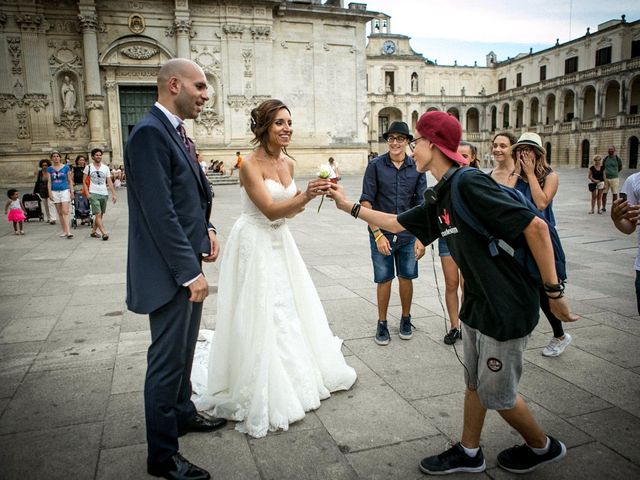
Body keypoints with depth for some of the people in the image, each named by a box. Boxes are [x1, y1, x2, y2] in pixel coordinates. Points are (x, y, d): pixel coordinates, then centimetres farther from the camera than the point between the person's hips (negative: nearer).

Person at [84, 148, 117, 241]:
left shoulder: (106, 168, 8)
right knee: (98, 214, -13)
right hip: (93, 194, -3)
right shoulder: (88, 167, 2)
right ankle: (104, 233, -19)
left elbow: (109, 182, 6)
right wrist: (87, 193, -6)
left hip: (104, 194, 3)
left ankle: (93, 231, 22)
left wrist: (114, 194, -2)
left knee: (101, 214, 9)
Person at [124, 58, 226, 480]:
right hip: (169, 270, -10)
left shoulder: (176, 132, 13)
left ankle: (182, 413, 42)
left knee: (184, 351, 22)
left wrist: (207, 229, 5)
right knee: (168, 360, 2)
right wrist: (190, 271, -22)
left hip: (187, 263, 10)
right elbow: (160, 213, -23)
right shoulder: (149, 133, -18)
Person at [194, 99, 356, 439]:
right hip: (255, 245, -7)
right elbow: (269, 209, -26)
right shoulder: (250, 164, -17)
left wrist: (309, 196, -4)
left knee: (289, 309, 16)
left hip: (280, 243, 8)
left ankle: (296, 379, 37)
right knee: (261, 317, -1)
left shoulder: (288, 163, 5)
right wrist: (305, 197, -40)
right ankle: (260, 397, 16)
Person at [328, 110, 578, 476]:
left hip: (507, 307, -8)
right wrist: (349, 205, 16)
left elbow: (536, 226, -25)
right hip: (477, 304, 8)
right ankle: (469, 453, 37)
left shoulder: (470, 184, -23)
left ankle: (544, 447, 36)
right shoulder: (439, 199, 5)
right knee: (475, 383, 19)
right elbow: (397, 223, 18)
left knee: (496, 392, 9)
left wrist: (554, 291, -21)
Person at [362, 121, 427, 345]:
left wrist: (421, 237, -6)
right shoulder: (376, 165, -6)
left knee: (406, 278, 12)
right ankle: (382, 323, 23)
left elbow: (421, 205, 0)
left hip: (408, 234, 2)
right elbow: (366, 202, -8)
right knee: (384, 279, 7)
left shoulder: (417, 168, 0)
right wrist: (377, 234, -13)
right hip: (381, 233, -2)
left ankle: (406, 319, 32)